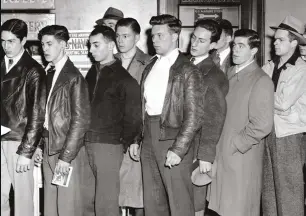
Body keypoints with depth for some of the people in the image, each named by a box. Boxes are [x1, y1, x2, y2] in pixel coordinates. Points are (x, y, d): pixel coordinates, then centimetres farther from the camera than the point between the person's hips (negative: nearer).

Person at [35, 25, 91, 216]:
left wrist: (66, 156, -16)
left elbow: (81, 119, -14)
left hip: (67, 152, -6)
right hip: (48, 150, 7)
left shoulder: (73, 77, -10)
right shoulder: (46, 73, 11)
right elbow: (43, 113, 14)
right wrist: (39, 146, 7)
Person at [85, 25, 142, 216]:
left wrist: (124, 144, -2)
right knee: (95, 199, 8)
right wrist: (86, 138, 7)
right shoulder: (92, 73, 12)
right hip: (88, 143, 6)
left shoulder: (124, 78, -7)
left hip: (109, 145, -6)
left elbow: (134, 116, -8)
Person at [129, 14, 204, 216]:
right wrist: (136, 139, 12)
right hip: (149, 138, 7)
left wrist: (178, 149, -18)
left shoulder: (187, 70, -7)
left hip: (173, 138, -6)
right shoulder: (150, 67, 15)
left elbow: (194, 115, -12)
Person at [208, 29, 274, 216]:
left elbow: (262, 125, -18)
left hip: (242, 157, -6)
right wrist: (217, 143, 5)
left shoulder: (261, 81, -12)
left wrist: (235, 144, -14)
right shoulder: (230, 73, 11)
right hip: (221, 154, 7)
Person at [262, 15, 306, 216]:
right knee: (269, 186, 14)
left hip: (289, 136, -6)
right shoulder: (270, 66, 6)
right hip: (269, 132, 6)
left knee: (289, 190, 3)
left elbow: (283, 103, -17)